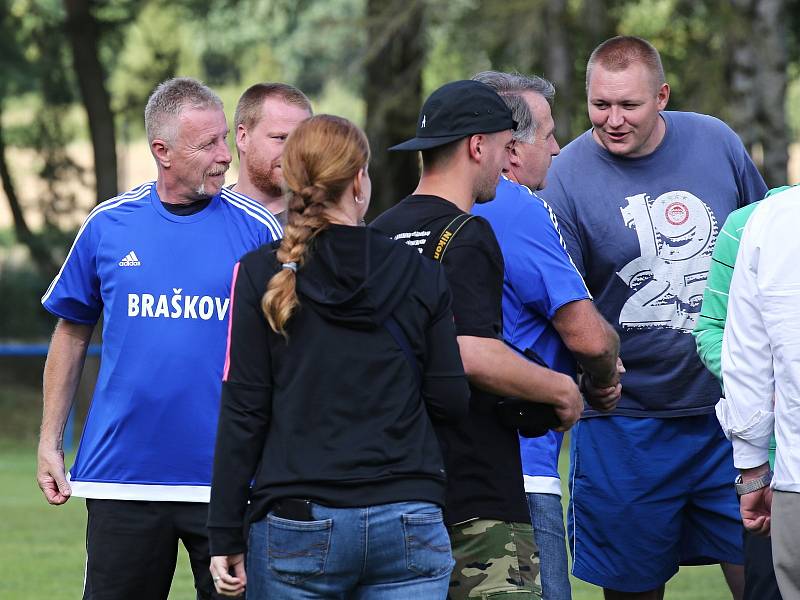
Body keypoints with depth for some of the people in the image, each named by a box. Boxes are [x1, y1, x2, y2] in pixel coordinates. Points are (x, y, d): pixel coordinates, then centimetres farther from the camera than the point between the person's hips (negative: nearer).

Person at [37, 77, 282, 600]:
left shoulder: (257, 230, -2)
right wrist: (50, 442, 9)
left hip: (225, 478, -1)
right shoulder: (108, 226, 3)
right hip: (122, 477, 1)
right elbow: (72, 335, 13)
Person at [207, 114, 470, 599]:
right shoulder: (420, 274, 3)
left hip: (297, 522, -1)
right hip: (407, 523, 1)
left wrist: (225, 538, 1)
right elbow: (450, 401, 4)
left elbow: (244, 412, -3)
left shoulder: (260, 275, -1)